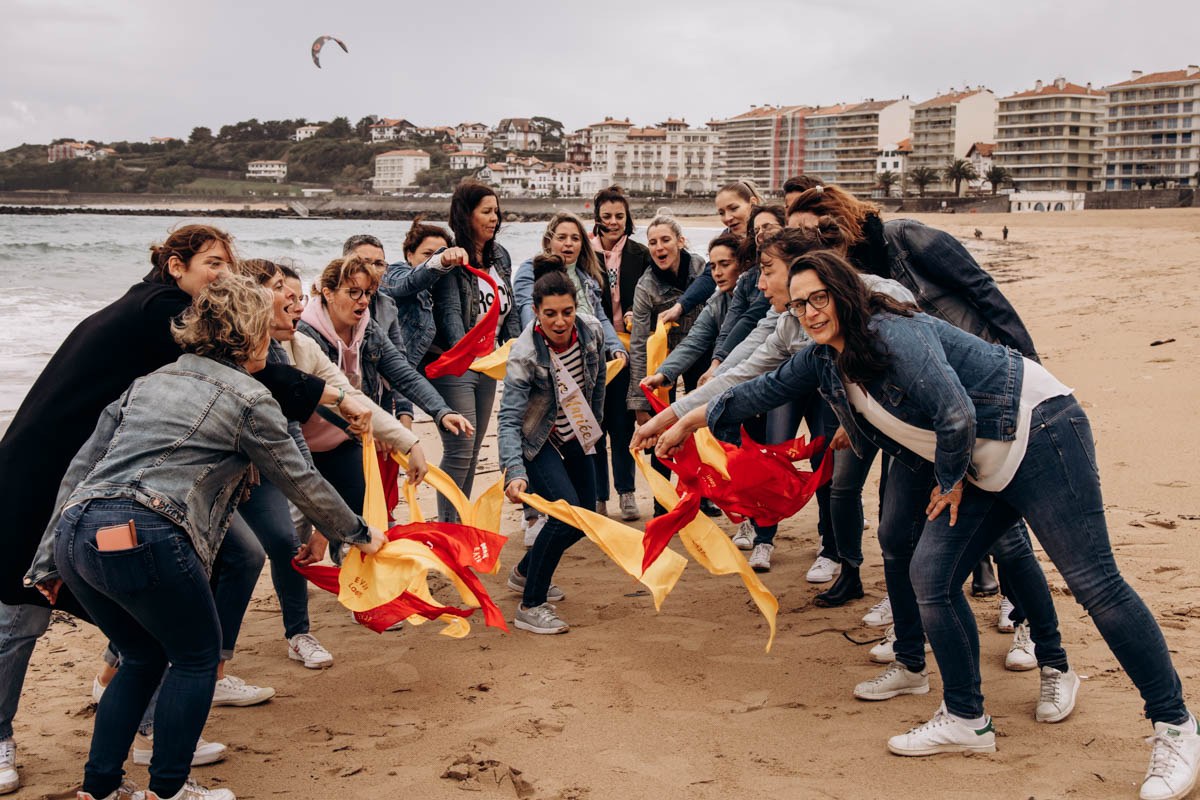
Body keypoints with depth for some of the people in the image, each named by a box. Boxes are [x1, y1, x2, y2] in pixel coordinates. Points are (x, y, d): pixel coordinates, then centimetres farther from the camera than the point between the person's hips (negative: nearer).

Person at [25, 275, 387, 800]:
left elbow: (80, 470, 20)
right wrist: (359, 533, 24)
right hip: (143, 539, -7)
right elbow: (300, 481, 10)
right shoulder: (248, 398, 4)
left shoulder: (149, 383, 23)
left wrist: (50, 562, 22)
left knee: (143, 656, 25)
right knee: (196, 657, 14)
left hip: (75, 536, 7)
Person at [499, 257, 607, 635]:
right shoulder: (525, 355, -30)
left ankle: (525, 573, 35)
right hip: (537, 440, -6)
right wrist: (514, 472, -46)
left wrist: (595, 421, 15)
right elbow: (509, 419, -33)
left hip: (575, 436, 6)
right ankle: (530, 607, -12)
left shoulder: (591, 329, -16)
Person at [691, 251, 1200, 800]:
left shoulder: (892, 334, -22)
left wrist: (950, 481, -12)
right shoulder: (824, 359, 5)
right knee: (932, 576, -1)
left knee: (1093, 583, -9)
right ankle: (966, 721, 13)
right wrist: (708, 416, 30)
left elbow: (956, 414, -29)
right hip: (979, 469, 9)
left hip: (1038, 436, -9)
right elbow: (768, 388, 23)